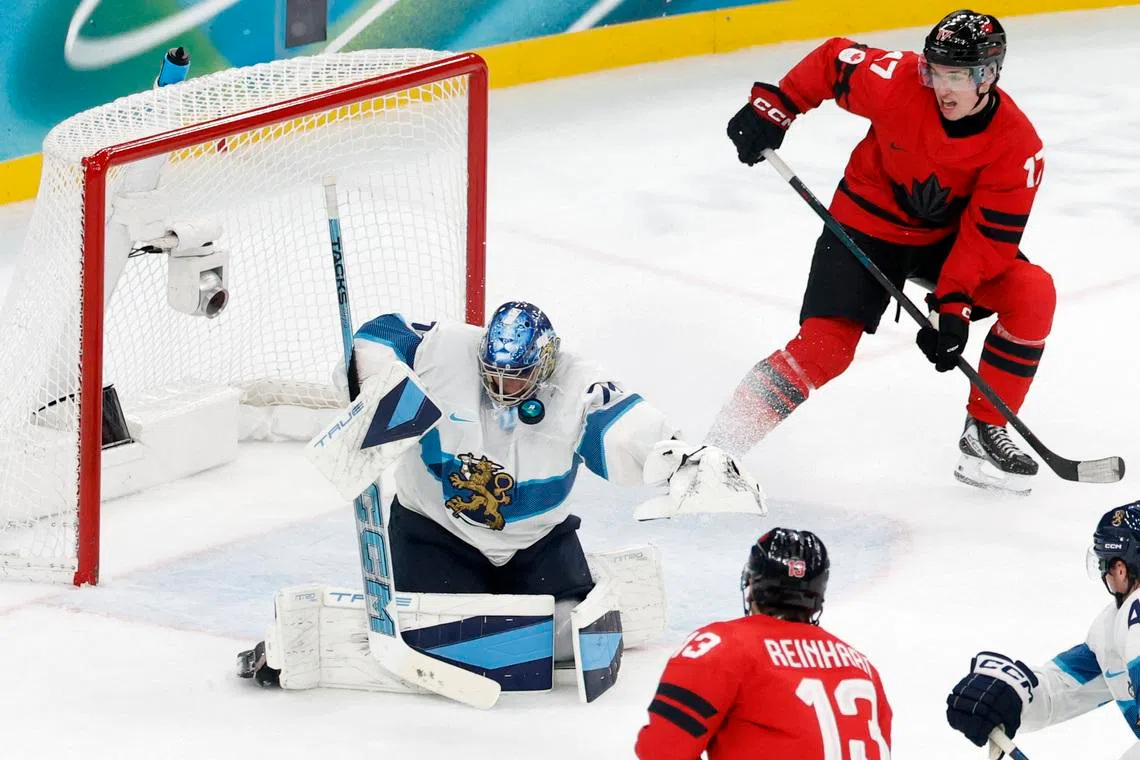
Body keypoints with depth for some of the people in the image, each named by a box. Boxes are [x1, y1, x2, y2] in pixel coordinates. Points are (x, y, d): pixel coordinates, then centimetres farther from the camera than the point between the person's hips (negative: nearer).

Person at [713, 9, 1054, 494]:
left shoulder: (1017, 145, -22)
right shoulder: (898, 81, -25)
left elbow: (989, 235, -21)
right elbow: (832, 62, -7)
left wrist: (954, 304, -29)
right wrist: (772, 108, -12)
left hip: (948, 236, 3)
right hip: (868, 222, -3)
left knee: (1031, 294, -18)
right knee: (823, 349, -18)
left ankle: (984, 433, -4)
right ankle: (714, 450, -15)